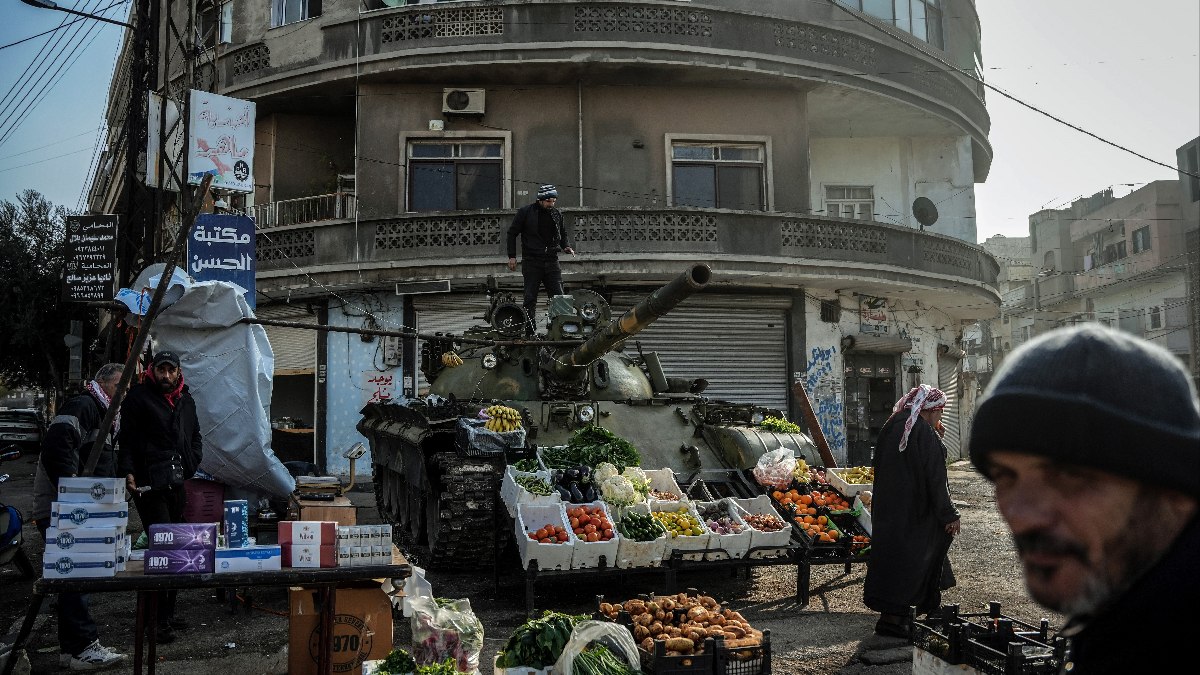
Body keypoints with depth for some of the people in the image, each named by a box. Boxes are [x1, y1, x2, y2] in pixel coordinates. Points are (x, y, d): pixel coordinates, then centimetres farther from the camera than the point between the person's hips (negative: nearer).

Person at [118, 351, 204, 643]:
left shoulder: (185, 400, 17)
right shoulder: (139, 397, -3)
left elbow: (195, 437, 27)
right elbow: (127, 439, -6)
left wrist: (192, 462, 12)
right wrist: (128, 471, -17)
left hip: (177, 484, 7)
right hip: (149, 485, -7)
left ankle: (167, 613, 20)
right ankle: (161, 619, -4)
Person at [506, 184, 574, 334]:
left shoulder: (556, 214, 10)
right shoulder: (525, 212, -1)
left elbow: (563, 234, 25)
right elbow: (512, 233, 5)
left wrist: (566, 246, 4)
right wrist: (512, 256, -1)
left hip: (551, 261, 3)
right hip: (531, 261, -3)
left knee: (558, 296, -3)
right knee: (530, 298, -2)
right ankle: (529, 332, 4)